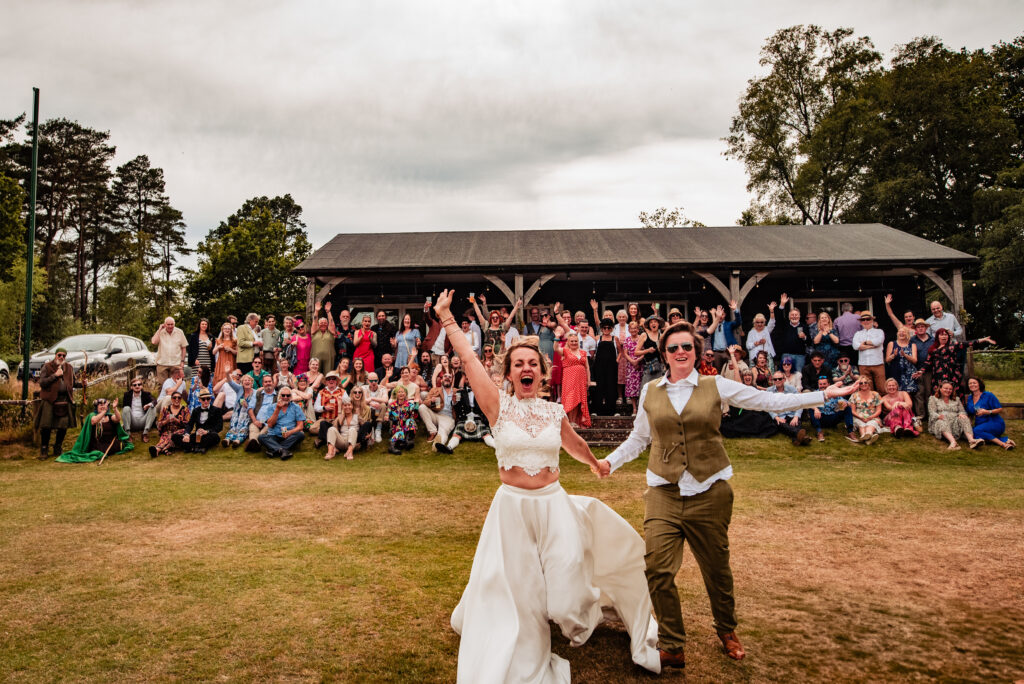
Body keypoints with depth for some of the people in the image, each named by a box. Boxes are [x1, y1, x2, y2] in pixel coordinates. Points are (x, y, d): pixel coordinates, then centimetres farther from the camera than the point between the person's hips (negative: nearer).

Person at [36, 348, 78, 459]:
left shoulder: (69, 368, 14)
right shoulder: (47, 367, 1)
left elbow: (73, 382, 25)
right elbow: (42, 383, -7)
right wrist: (55, 375, -15)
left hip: (65, 400, 4)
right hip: (49, 400, -4)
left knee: (64, 426, 5)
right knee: (46, 427, -3)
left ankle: (58, 449, 20)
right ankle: (44, 451, 9)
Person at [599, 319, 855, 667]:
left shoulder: (716, 386, 1)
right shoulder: (650, 391, 7)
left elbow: (770, 401, 3)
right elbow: (638, 438, 17)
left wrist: (824, 394, 1)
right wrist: (610, 461, 9)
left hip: (709, 492, -1)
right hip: (664, 493, 1)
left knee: (716, 567, 12)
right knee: (657, 570, -8)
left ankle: (727, 633, 39)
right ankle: (671, 647, 11)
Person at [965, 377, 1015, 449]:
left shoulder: (988, 395, -4)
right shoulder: (969, 398, 13)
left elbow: (1000, 409, -6)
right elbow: (969, 413, 19)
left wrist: (987, 412, -22)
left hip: (995, 423, -5)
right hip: (980, 424, 5)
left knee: (976, 431, -36)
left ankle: (1003, 444, -28)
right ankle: (1004, 440, -29)